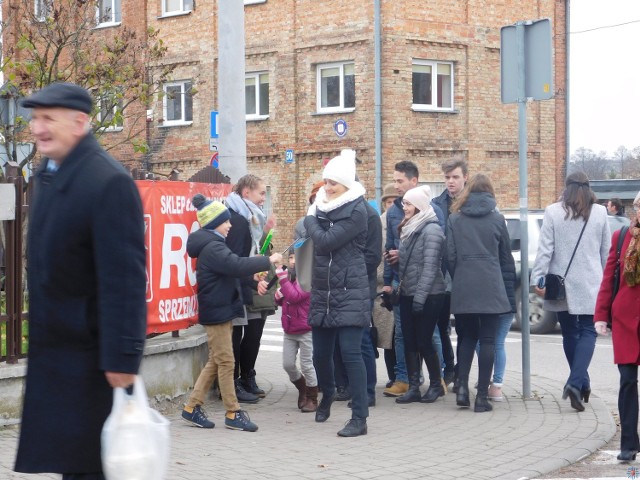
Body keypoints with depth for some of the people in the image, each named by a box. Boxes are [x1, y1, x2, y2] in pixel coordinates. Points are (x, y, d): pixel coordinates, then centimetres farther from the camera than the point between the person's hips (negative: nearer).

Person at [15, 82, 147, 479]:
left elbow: (125, 278, -22)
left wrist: (122, 355, -23)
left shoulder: (109, 183, -19)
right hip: (51, 349, 8)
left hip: (88, 353, -8)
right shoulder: (48, 176, 9)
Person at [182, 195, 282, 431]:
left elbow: (232, 266, 19)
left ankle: (192, 407, 16)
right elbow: (236, 265, -30)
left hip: (221, 310, 10)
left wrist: (255, 276, 6)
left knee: (216, 361, 13)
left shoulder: (213, 245, 15)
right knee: (226, 362, -4)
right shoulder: (212, 248, -18)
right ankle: (233, 414, 2)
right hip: (217, 312, -10)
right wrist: (268, 261, -25)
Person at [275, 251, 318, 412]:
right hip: (289, 330, 7)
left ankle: (312, 399, 13)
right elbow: (280, 301, 19)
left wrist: (282, 279, -29)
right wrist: (278, 295, -4)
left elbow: (295, 296, -28)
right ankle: (302, 389, 29)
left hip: (305, 330, -7)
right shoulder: (289, 276, 9)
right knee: (288, 365, 8)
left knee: (307, 365, 0)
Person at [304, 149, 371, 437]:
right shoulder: (323, 206, 12)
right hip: (323, 292, 7)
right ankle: (327, 396, 41)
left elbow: (326, 240, -17)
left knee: (350, 353, -11)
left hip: (350, 294, -7)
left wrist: (311, 220, -4)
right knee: (321, 353, 12)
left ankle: (360, 418, -7)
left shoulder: (356, 211, -10)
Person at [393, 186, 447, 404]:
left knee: (424, 341, -3)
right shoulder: (409, 229, 13)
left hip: (428, 296, -8)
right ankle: (413, 388, 8)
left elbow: (430, 266, -18)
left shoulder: (431, 230, -13)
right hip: (408, 294, 8)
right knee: (409, 342, 5)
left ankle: (436, 384, 13)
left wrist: (420, 296, -21)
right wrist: (400, 287, 13)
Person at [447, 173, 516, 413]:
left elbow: (450, 256, 2)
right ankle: (482, 396, 1)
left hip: (463, 288, 2)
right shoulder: (497, 219, 3)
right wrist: (509, 292, 13)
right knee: (487, 339, 3)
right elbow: (506, 258, 7)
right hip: (490, 288, -1)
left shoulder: (454, 218, 4)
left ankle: (462, 387, 3)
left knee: (468, 336, 16)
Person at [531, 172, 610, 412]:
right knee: (587, 331, 3)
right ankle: (576, 382, -16)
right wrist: (607, 281, 16)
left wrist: (537, 278, -7)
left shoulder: (553, 212, -3)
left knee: (569, 332, 14)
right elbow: (606, 251, 5)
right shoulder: (600, 213, 0)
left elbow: (545, 248, -8)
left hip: (562, 284, 1)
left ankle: (581, 383, 22)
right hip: (590, 284, -1)